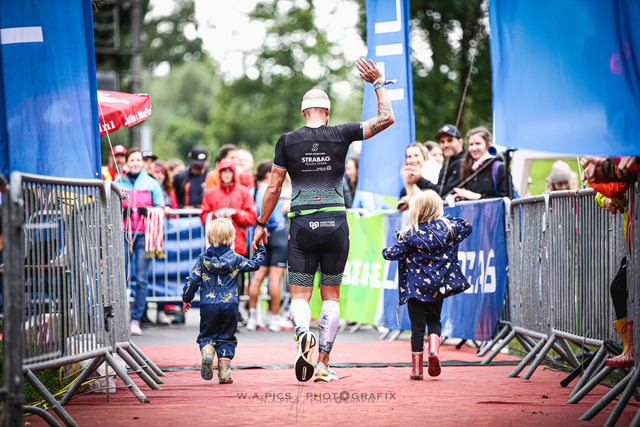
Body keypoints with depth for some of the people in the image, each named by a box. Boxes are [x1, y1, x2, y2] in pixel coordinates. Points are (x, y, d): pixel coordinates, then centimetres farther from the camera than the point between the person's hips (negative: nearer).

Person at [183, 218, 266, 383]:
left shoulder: (203, 259, 0)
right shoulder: (236, 259, 1)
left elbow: (193, 281, 1)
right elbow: (255, 264, 13)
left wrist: (186, 299, 15)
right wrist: (260, 248, 29)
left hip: (208, 306, 0)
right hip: (230, 305, 0)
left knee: (207, 336, 14)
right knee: (226, 339, 11)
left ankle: (207, 353, -20)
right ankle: (224, 373, 3)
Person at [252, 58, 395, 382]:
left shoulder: (287, 141, 2)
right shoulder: (341, 135, 0)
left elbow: (273, 188, 4)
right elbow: (386, 118, 4)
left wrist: (261, 225, 14)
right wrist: (378, 83, 15)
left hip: (302, 224, 0)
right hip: (336, 223, 1)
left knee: (299, 295, 1)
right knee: (331, 295, 11)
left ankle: (303, 334, -32)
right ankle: (324, 364, 9)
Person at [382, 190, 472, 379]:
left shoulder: (409, 234, -9)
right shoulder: (447, 227, 1)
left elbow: (396, 253, -10)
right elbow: (466, 227, 16)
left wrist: (386, 251, 11)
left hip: (416, 286, -3)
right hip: (438, 286, 3)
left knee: (417, 326, 3)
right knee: (434, 321, 19)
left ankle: (417, 368, 5)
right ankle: (434, 349, -9)